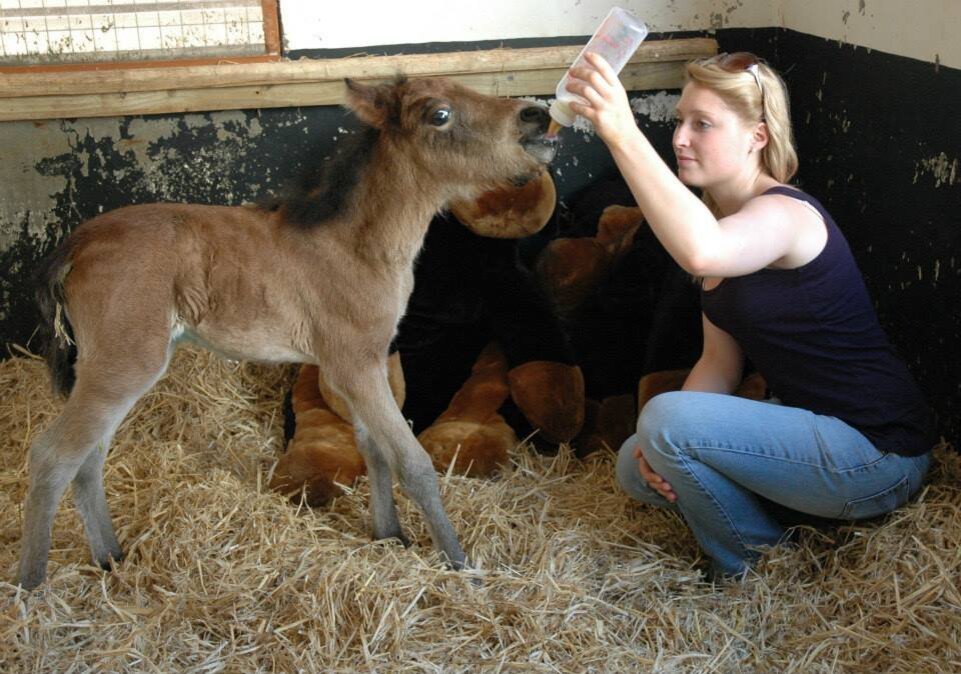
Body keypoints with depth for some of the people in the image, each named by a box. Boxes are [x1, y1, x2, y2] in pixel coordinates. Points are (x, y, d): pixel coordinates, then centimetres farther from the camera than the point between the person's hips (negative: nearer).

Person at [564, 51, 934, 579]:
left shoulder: (785, 215, -22)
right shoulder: (716, 214, 6)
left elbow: (702, 253, -48)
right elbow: (721, 361, 6)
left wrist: (622, 135, -50)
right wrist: (667, 449, -10)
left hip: (879, 456, -9)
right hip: (808, 425, 9)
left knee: (665, 418, -23)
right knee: (638, 467, 5)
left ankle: (750, 574, 1)